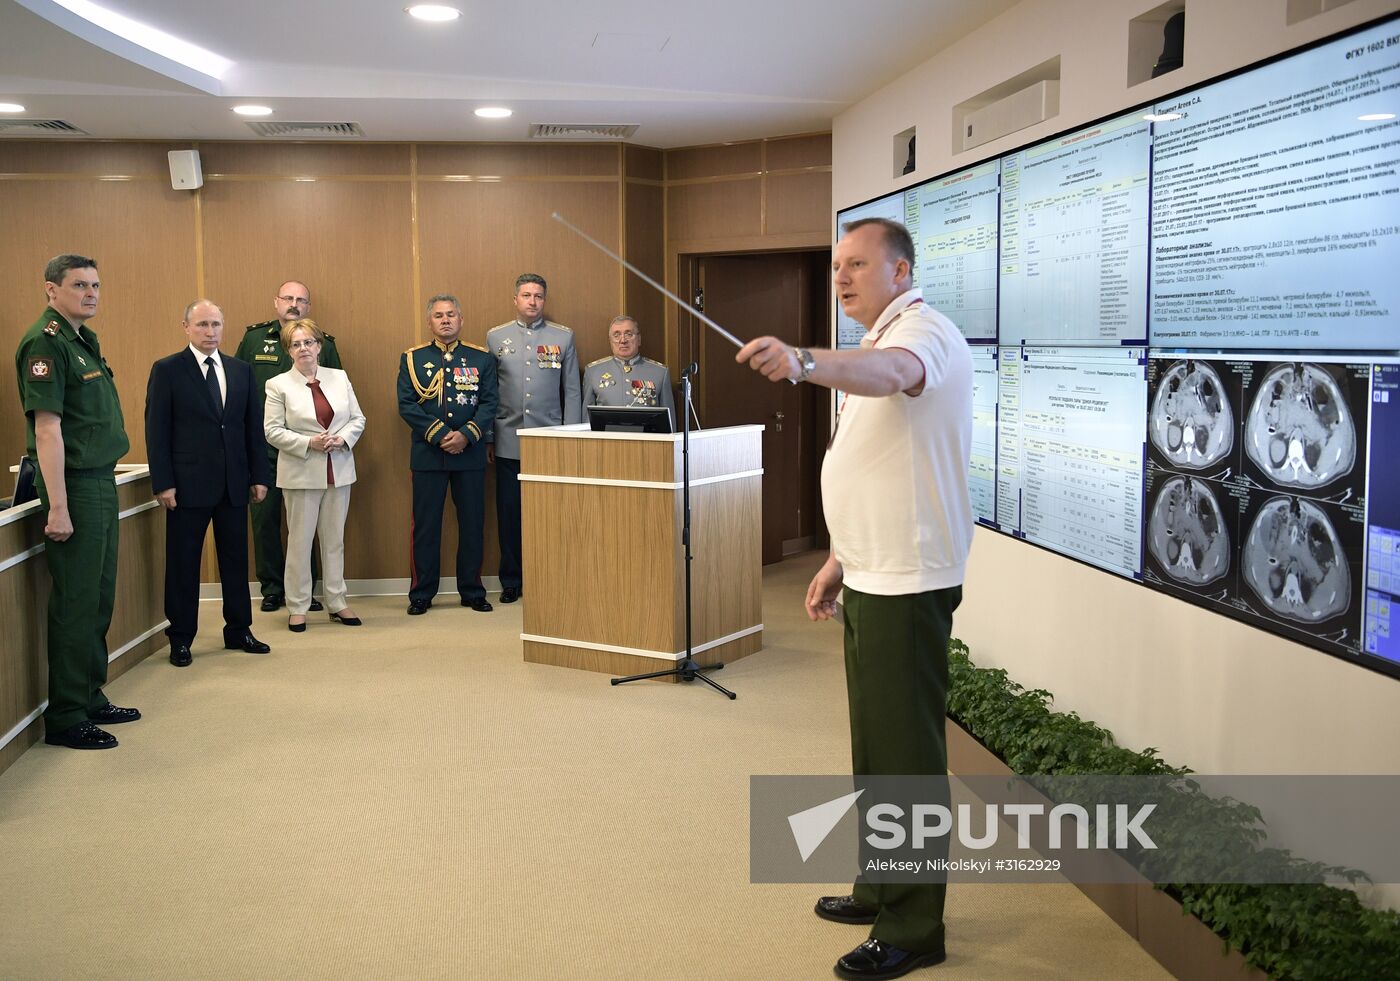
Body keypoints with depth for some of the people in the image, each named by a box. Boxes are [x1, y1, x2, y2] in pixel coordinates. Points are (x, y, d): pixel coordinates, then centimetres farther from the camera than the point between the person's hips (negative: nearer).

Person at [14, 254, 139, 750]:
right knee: (75, 603, -3)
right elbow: (47, 427, -19)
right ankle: (65, 718, 6)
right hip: (74, 485, -9)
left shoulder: (84, 339, 14)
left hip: (101, 481, 9)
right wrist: (58, 507, -22)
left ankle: (90, 699, 26)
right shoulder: (46, 342, -14)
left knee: (98, 599, 15)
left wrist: (102, 483, 14)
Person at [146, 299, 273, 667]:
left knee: (236, 558, 10)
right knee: (183, 563, 4)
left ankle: (238, 630, 21)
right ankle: (181, 639, 14)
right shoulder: (167, 370, -2)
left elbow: (254, 426, 11)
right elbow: (157, 430, -5)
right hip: (188, 483, -4)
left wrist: (259, 475, 6)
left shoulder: (241, 370, 10)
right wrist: (163, 482, -11)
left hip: (234, 484, 4)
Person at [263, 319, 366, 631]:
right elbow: (272, 431, -6)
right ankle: (297, 607, 12)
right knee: (300, 540, 3)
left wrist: (342, 439, -11)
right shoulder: (278, 385, -2)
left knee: (335, 539, 10)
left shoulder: (339, 378, 8)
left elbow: (358, 418, 8)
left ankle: (337, 603, 18)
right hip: (301, 473, -3)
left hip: (338, 470, 3)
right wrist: (308, 443, -18)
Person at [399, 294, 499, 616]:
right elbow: (407, 405, -2)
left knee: (472, 524, 5)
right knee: (426, 525, 2)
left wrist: (465, 435, -14)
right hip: (427, 453, -1)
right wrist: (440, 435, -13)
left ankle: (472, 591, 16)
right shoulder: (412, 359, 6)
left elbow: (489, 403, 1)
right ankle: (421, 594, 11)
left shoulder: (481, 359, 8)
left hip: (470, 454, 1)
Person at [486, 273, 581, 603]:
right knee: (509, 513, 4)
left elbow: (572, 391, 6)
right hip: (508, 441, 1)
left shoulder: (563, 337, 7)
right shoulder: (495, 337, 8)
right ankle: (511, 581, 15)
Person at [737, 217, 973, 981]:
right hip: (875, 576, 10)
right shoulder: (880, 345, 18)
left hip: (909, 583, -10)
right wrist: (838, 561, 20)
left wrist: (803, 363, -57)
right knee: (875, 744, 18)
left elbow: (890, 373, -40)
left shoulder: (921, 331, -14)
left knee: (906, 752, -3)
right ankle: (883, 889, 32)